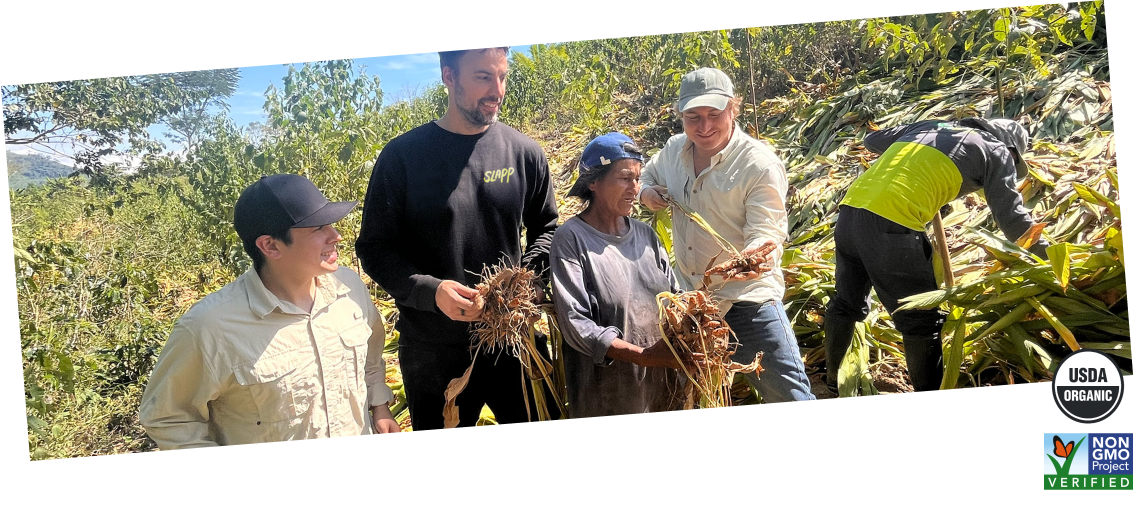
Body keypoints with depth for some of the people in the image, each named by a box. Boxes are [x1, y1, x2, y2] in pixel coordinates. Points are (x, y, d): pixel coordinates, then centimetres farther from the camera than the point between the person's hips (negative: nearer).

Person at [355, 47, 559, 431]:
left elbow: (546, 227, 11)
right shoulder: (403, 155, -8)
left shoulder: (524, 153, -1)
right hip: (433, 354, -2)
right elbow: (374, 248, -5)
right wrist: (431, 291, -21)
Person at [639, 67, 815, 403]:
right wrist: (646, 192, -2)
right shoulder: (674, 150, 1)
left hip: (747, 300, -5)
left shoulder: (760, 165, -17)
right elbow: (647, 175, 22)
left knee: (789, 394, -5)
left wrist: (758, 256, -45)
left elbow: (765, 234, -21)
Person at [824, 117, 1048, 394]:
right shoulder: (996, 151, 13)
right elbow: (1011, 214, 8)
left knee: (847, 301, 25)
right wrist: (1044, 252, 18)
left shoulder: (931, 126, 28)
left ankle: (832, 380, 40)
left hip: (851, 209, 7)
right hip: (892, 223, -7)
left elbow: (872, 140, 36)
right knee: (922, 320, 7)